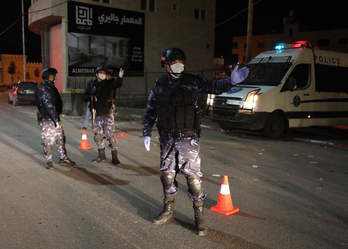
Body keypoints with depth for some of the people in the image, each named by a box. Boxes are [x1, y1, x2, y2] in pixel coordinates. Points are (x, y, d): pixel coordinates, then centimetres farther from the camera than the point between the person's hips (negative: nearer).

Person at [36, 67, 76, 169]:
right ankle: (48, 161, 12)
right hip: (47, 120, -10)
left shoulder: (50, 87, 15)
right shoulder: (43, 89, -17)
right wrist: (55, 120, -23)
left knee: (60, 138, 13)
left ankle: (63, 158, 23)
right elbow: (49, 106, -22)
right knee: (48, 141, 0)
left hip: (54, 118, 10)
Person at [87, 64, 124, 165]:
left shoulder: (110, 83, -5)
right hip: (98, 114, 5)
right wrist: (92, 96, -3)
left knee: (110, 135, -6)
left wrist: (120, 77, -47)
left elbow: (117, 84, -26)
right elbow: (87, 94, 20)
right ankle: (101, 156, 24)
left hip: (108, 113, -5)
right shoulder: (94, 84, 8)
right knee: (98, 136, 11)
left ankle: (115, 157, 3)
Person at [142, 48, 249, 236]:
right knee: (167, 174, 13)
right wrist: (146, 134, 5)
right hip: (167, 139, 3)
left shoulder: (193, 82, -3)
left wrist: (230, 81, -35)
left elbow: (212, 87, -16)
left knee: (193, 175, -4)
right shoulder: (159, 85, 6)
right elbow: (150, 111, 10)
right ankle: (168, 210, 32)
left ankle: (199, 216, 11)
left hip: (188, 139, -3)